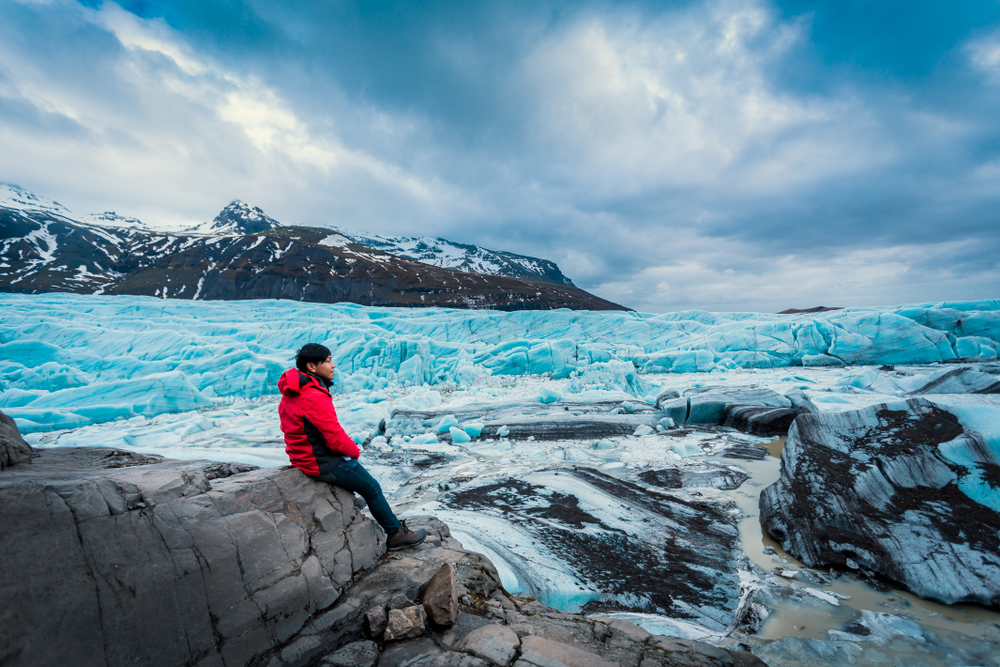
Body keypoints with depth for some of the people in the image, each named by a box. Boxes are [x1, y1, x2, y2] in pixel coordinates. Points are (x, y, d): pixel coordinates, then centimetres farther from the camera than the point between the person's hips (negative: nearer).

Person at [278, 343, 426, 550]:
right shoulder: (314, 397, -29)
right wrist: (354, 451, -5)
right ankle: (396, 534, 18)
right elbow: (334, 436, -25)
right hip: (323, 463, -10)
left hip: (303, 455, 10)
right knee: (372, 488, 3)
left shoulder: (292, 392, 4)